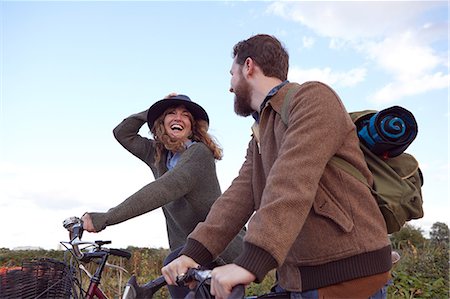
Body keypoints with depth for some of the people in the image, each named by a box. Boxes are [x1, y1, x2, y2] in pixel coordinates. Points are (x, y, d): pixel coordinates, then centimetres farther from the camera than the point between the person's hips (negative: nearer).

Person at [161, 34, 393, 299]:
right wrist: (193, 254, -12)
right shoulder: (259, 139, 16)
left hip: (348, 277, -7)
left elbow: (294, 181, -25)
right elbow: (240, 195, 1)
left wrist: (250, 262, -34)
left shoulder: (313, 97, -10)